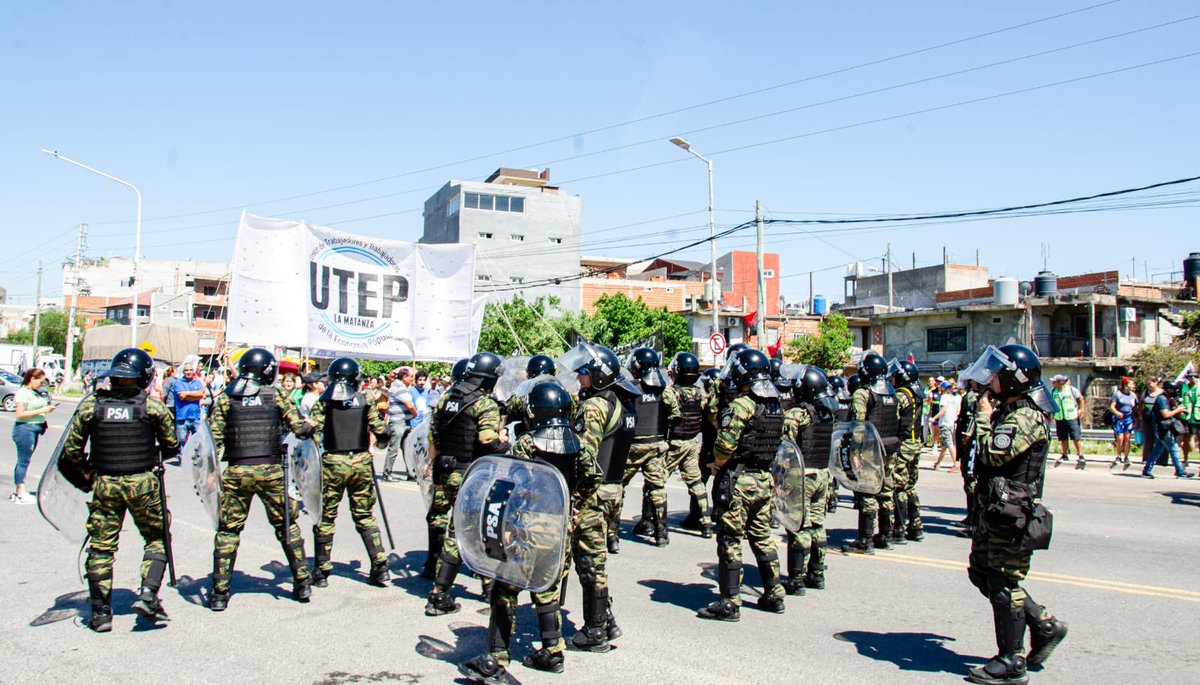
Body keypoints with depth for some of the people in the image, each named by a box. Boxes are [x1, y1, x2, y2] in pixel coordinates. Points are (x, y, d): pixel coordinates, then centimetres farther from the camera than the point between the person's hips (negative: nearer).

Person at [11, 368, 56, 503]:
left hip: (35, 429, 9)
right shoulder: (23, 392, -12)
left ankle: (18, 492, 18)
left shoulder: (35, 393, 14)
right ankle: (21, 494, 0)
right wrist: (41, 410, -18)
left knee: (24, 461, 12)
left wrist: (47, 408, 8)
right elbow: (20, 414, -19)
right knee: (23, 461, -4)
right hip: (25, 428, -9)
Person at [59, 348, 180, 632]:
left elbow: (71, 450, 3)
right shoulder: (152, 406, -6)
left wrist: (86, 475, 18)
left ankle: (100, 612, 15)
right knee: (156, 539, 15)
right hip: (143, 483, -2)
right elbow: (172, 446, 2)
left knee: (101, 547, 11)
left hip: (104, 484, 2)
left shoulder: (91, 404, -1)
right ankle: (147, 594, 1)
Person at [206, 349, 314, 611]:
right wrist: (309, 427, 20)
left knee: (228, 530, 10)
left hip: (236, 471, 0)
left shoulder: (225, 398, 5)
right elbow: (301, 429, -2)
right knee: (287, 525, 13)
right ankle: (303, 583, 16)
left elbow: (213, 438, -1)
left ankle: (219, 593, 11)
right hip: (271, 470, 0)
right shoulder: (276, 396, 3)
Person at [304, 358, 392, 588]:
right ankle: (380, 566, 8)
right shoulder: (365, 402, 3)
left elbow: (312, 432, -10)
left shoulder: (324, 402, -1)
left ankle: (321, 571, 15)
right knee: (364, 516, 13)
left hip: (333, 463, -2)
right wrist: (380, 441, 23)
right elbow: (382, 432, 3)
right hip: (362, 461, 2)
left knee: (325, 517, 10)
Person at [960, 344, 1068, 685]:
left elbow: (991, 453, -28)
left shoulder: (1025, 417, -19)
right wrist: (987, 414, 12)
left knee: (1003, 583, -1)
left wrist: (983, 416, -15)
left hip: (1012, 513, -10)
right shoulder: (1008, 411, 13)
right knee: (981, 573, 17)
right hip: (995, 510, 10)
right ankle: (1044, 624, 26)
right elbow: (990, 457, 20)